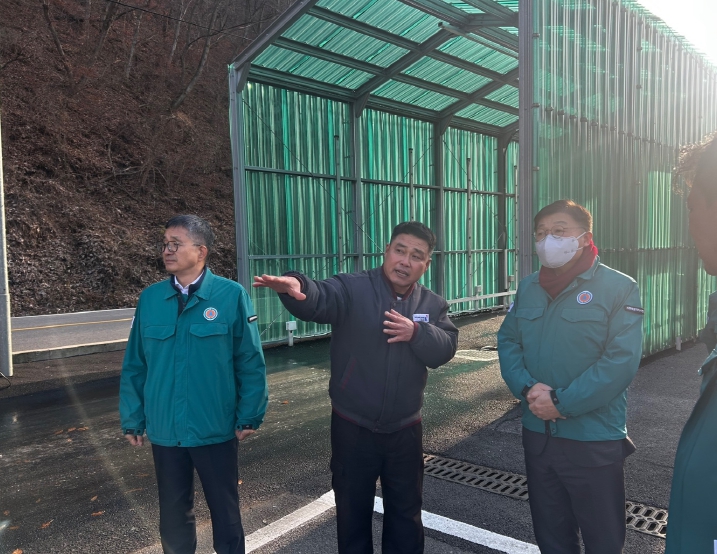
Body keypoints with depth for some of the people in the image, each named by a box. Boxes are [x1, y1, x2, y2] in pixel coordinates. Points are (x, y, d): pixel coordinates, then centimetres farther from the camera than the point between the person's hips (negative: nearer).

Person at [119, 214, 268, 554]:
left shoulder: (231, 295, -12)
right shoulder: (149, 299, -1)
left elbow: (250, 362, -8)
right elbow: (134, 366, 5)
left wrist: (250, 416, -7)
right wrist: (132, 419, 6)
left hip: (215, 429, -3)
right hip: (164, 430, 3)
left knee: (224, 510, 16)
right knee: (173, 514, 19)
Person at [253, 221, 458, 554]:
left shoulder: (433, 305, 4)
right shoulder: (352, 289, -11)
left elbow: (445, 349, -8)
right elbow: (317, 301, -31)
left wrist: (417, 332, -26)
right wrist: (295, 287, -53)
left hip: (405, 430, 3)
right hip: (352, 429, -3)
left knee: (406, 511, 20)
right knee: (353, 511, 16)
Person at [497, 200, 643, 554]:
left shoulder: (619, 288, -10)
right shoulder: (528, 288, 7)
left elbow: (621, 360, -17)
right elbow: (507, 341, 6)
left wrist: (562, 402, -19)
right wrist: (527, 388, -13)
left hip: (595, 440, -4)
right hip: (536, 434, 5)